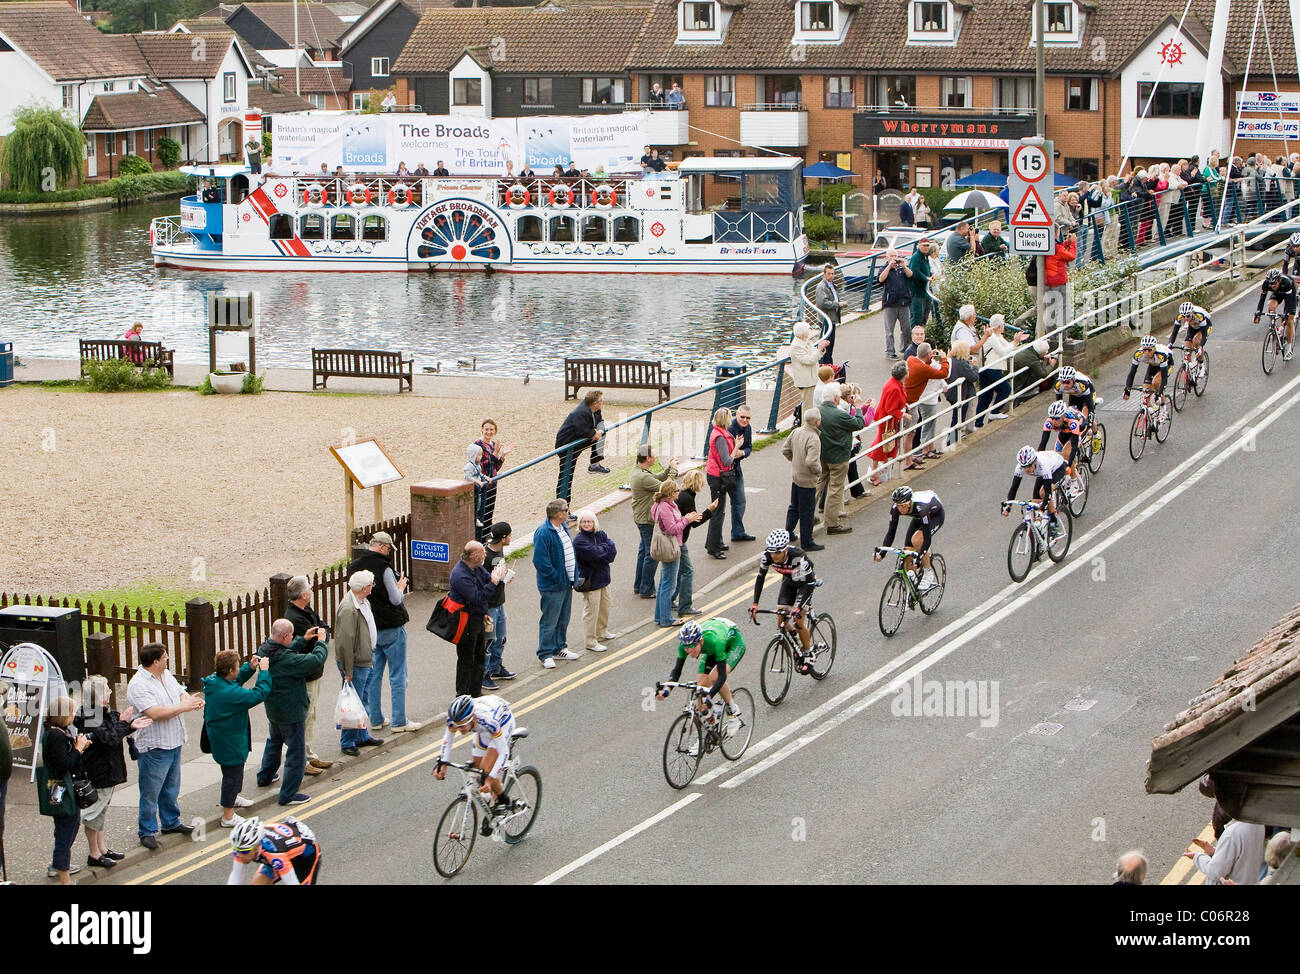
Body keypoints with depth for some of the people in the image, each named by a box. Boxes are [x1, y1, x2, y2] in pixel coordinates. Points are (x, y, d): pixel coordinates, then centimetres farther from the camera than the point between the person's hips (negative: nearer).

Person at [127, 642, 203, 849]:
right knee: (151, 792, 1)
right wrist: (184, 707, -24)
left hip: (173, 743, 9)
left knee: (171, 787, 22)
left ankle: (171, 822, 37)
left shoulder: (166, 675, 7)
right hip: (154, 747, -9)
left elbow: (180, 693, 12)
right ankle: (147, 831, 11)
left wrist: (191, 700, -12)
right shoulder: (138, 685, -22)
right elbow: (155, 713, -29)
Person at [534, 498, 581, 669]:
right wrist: (558, 578, -20)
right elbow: (540, 561, -25)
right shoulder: (543, 533, -23)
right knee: (550, 620, 0)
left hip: (566, 583, 9)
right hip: (552, 586, -9)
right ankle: (545, 654, 9)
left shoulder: (563, 527, 7)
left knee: (563, 618, 19)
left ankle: (559, 648, 33)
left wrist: (574, 575, 11)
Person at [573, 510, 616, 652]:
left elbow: (613, 550, -4)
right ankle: (591, 642, 5)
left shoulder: (600, 535, 5)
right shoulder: (579, 540, -17)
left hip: (603, 578, 8)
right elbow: (595, 553, -28)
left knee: (605, 606, 21)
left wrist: (601, 551, -18)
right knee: (591, 611, -3)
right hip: (590, 580, -8)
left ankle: (602, 631, 42)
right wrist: (605, 549, -10)